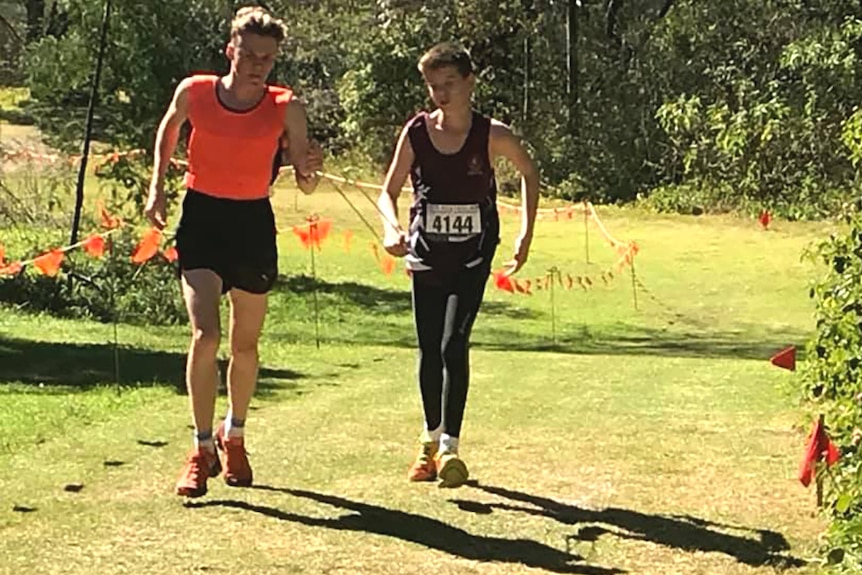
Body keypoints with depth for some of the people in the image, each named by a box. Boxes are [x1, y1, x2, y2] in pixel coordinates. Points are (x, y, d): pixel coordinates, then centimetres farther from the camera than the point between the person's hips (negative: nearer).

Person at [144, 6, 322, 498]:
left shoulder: (286, 108, -7)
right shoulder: (194, 92, -6)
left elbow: (306, 186, -4)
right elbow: (168, 132, 16)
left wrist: (309, 170, -26)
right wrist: (158, 186, 5)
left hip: (254, 222, 1)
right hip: (202, 219, -1)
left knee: (246, 344, 11)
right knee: (206, 335, -16)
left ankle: (234, 437, 35)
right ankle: (203, 449, -5)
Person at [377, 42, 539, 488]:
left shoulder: (492, 135, -8)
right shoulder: (416, 132, -4)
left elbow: (529, 172, 10)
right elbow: (389, 191, 5)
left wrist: (526, 235, 5)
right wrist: (391, 228, -16)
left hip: (472, 255, -2)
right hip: (427, 253, 2)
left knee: (453, 346, -13)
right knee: (428, 350, 7)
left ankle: (449, 447, -8)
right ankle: (430, 441, 24)